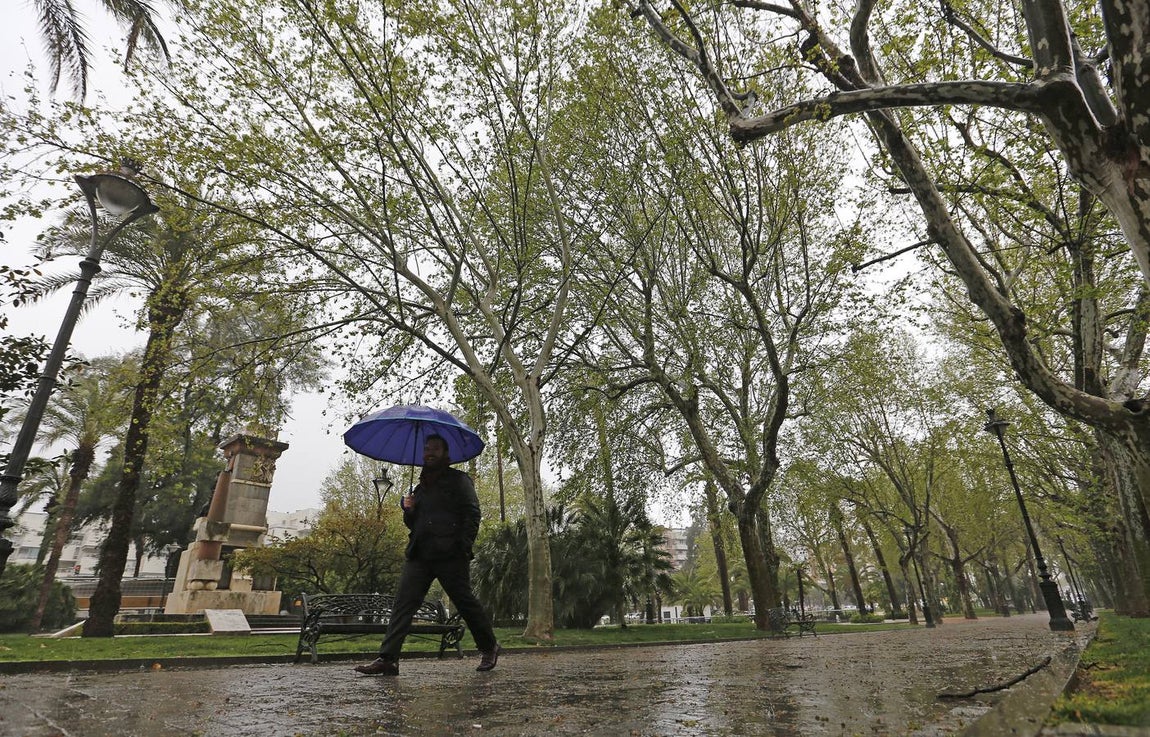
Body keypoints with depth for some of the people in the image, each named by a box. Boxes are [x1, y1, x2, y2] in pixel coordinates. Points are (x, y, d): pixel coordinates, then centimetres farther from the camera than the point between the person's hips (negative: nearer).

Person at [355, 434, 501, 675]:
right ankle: (388, 659, -3)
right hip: (419, 555, 6)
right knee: (403, 603, -4)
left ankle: (489, 648, 19)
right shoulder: (421, 486, 22)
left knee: (464, 601, 1)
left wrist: (464, 546, -15)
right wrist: (408, 510, 5)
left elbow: (472, 514, -5)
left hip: (450, 555, -6)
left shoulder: (458, 479, 4)